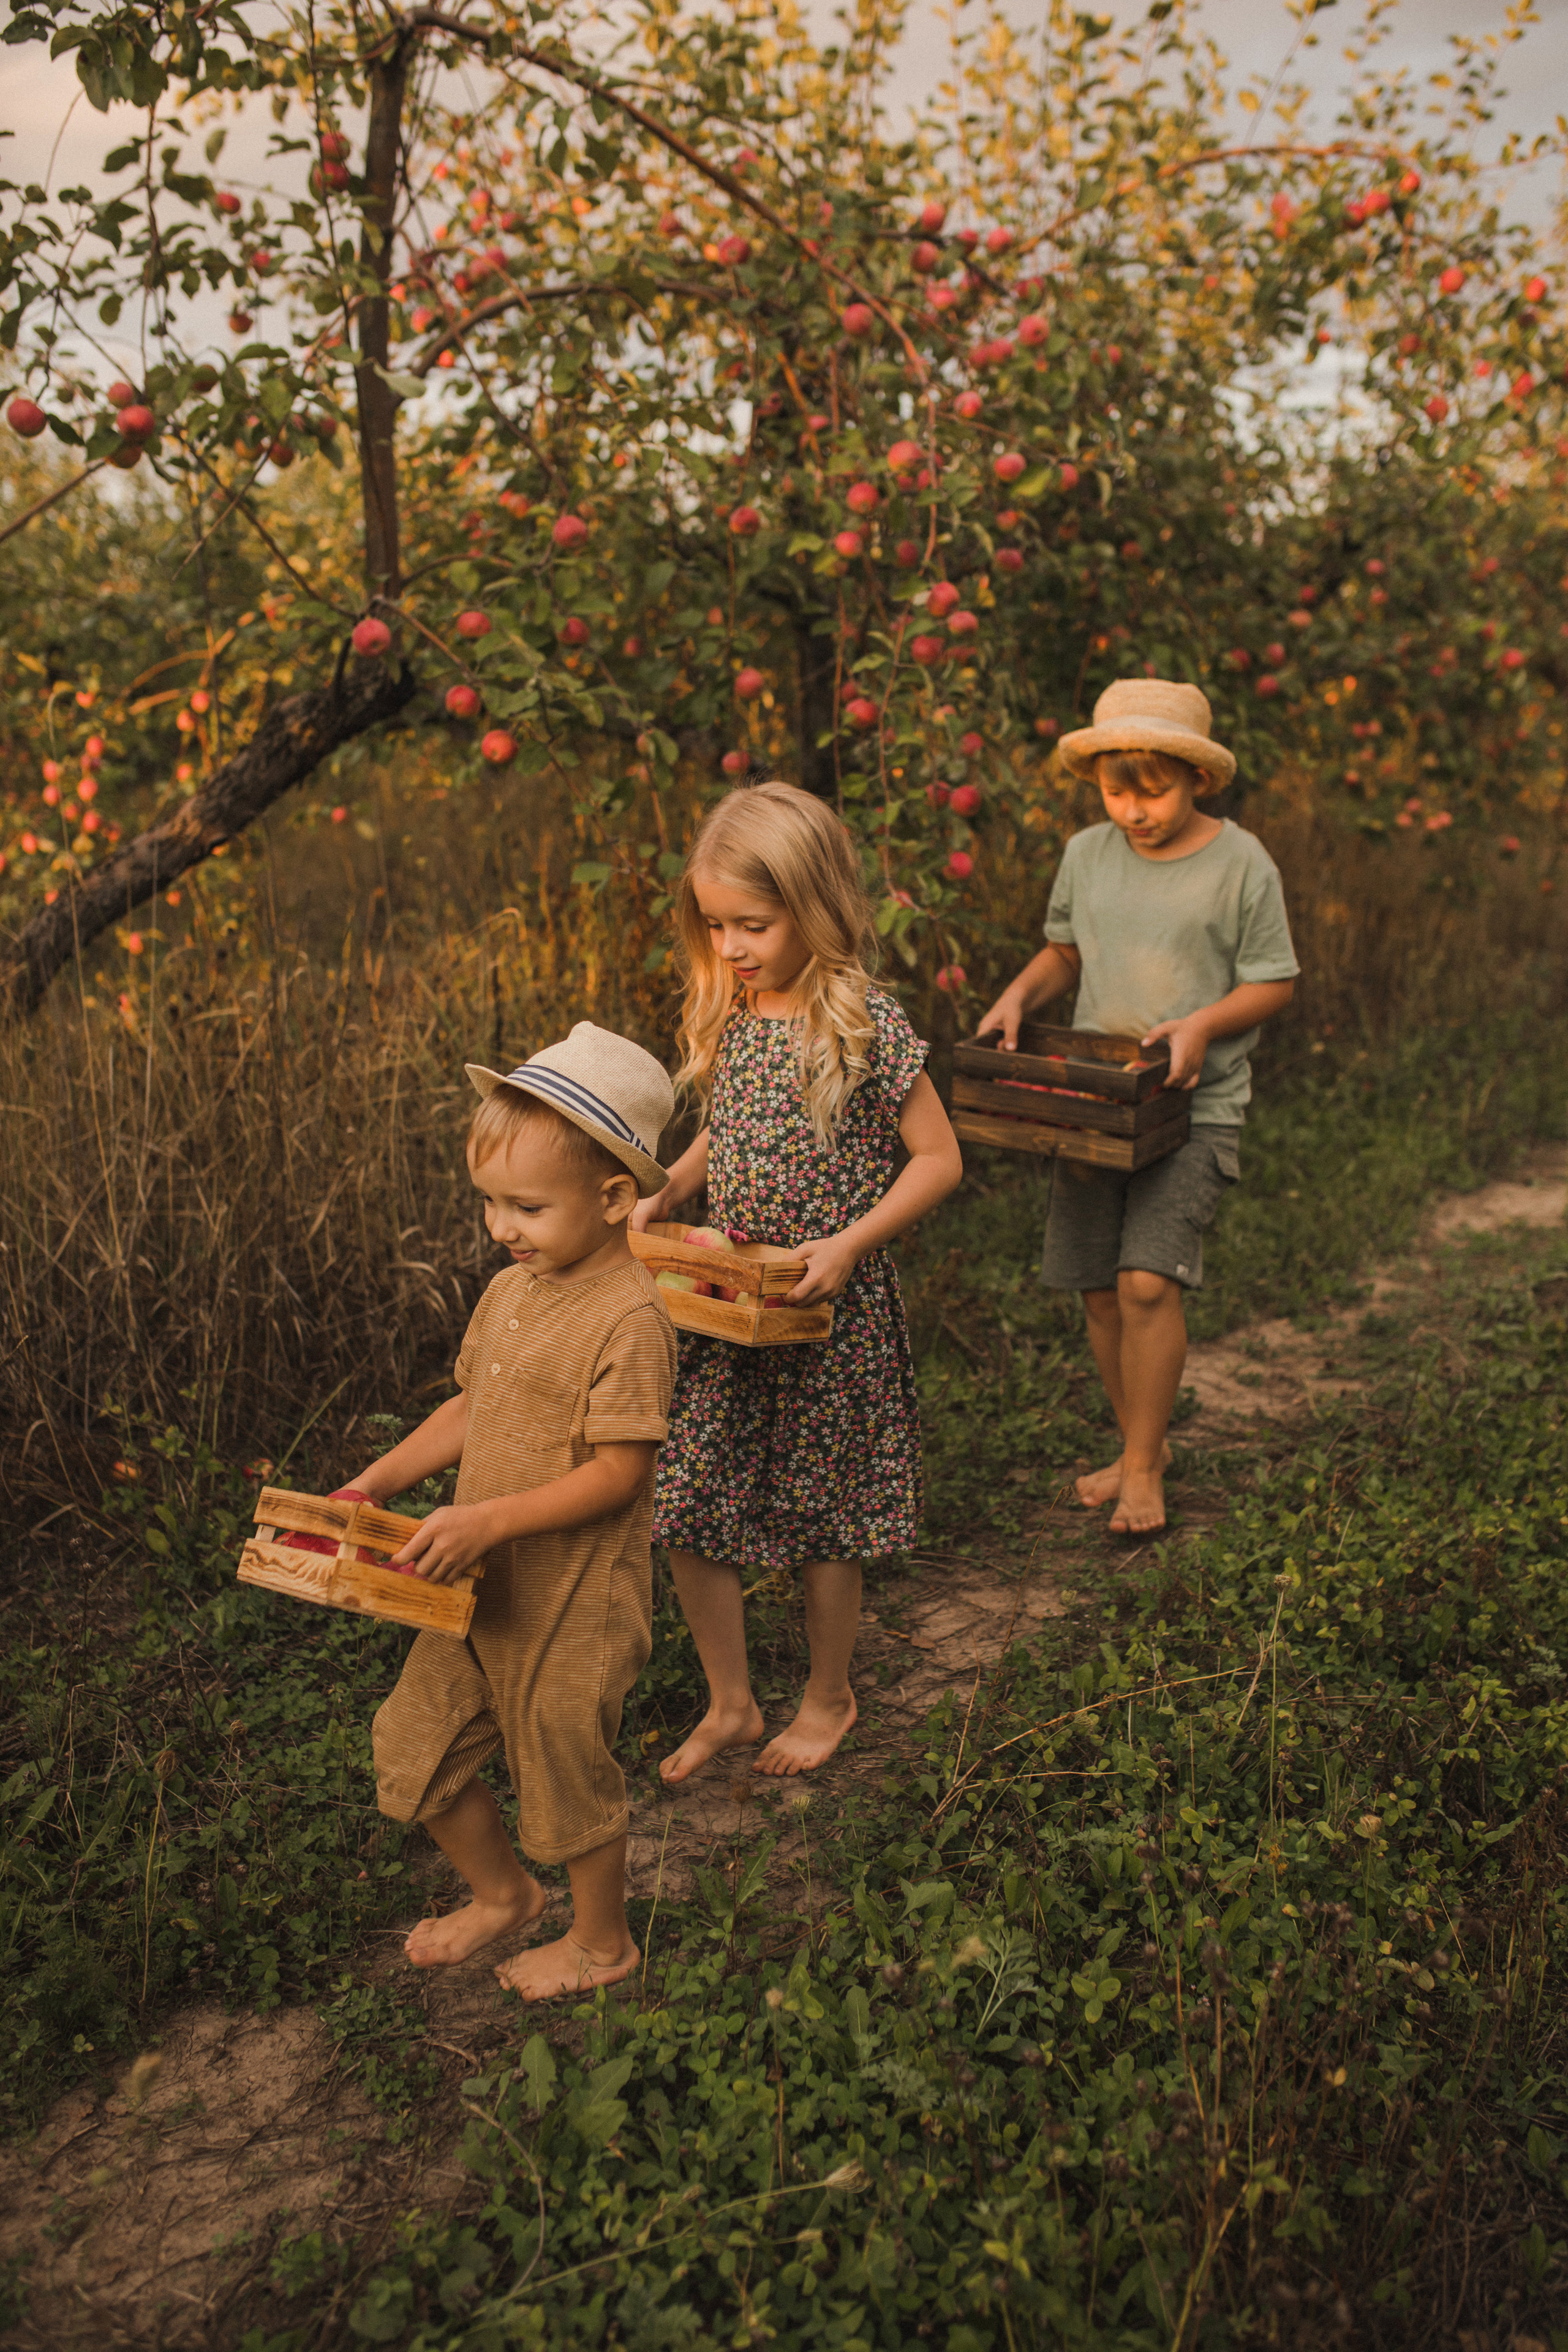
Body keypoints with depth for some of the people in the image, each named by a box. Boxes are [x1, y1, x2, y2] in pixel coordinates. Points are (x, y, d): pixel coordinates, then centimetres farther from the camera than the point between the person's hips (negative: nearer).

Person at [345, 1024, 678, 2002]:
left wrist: (492, 1519, -28)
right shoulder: (511, 1290, 4)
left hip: (576, 1603, -8)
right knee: (413, 1744, 15)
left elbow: (617, 1475, -23)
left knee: (569, 1776, 11)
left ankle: (602, 1942, 37)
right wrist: (379, 1481, 3)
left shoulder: (628, 1318, -22)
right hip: (482, 1589, 8)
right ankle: (501, 1892, 40)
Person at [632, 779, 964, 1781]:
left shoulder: (865, 1021, -15)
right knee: (686, 1510, 5)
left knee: (821, 1515, 10)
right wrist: (668, 1193, -1)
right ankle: (730, 1705, 26)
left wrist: (850, 1244, -20)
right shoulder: (727, 1012, 3)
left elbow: (939, 1159, -10)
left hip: (831, 1303, -5)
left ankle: (830, 1697, 35)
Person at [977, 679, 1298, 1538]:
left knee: (1148, 1281, -16)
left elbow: (1274, 983, -1)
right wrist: (1019, 995, 2)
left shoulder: (1241, 863, -5)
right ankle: (1141, 1445, 28)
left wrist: (1203, 1025, -18)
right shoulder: (1087, 855, 7)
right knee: (1100, 1291, 7)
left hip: (1194, 1107, -4)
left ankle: (1142, 1467, 3)